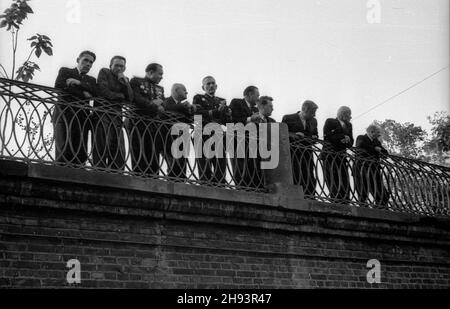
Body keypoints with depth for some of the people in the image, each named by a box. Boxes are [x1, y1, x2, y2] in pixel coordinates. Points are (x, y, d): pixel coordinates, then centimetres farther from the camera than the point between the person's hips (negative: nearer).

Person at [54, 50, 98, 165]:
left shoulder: (91, 80, 27)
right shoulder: (65, 71, 17)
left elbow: (96, 92, 6)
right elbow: (59, 86, -2)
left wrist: (79, 83, -5)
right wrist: (83, 94, -3)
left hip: (82, 118, 3)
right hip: (64, 115, -3)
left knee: (81, 154, -9)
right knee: (63, 150, -14)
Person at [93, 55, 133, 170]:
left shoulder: (125, 79, 25)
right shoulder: (104, 72, 10)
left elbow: (130, 98, 11)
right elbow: (103, 91, -4)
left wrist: (125, 82, 1)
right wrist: (120, 96, 8)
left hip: (117, 116, 5)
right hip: (102, 113, -5)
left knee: (119, 151, -5)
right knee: (102, 147, -13)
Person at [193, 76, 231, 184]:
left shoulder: (222, 101, 25)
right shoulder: (198, 98, 13)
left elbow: (229, 121, 15)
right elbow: (197, 113, -6)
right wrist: (216, 112, -11)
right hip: (204, 136, -4)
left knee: (221, 170, -3)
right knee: (205, 170, -9)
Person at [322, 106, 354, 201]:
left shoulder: (348, 125, 22)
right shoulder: (330, 122, 6)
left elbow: (351, 143, 15)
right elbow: (327, 137, -8)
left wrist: (347, 140, -8)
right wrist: (343, 137, -8)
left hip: (342, 156, 5)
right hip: (329, 155, -5)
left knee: (345, 182, -7)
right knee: (333, 181, -12)